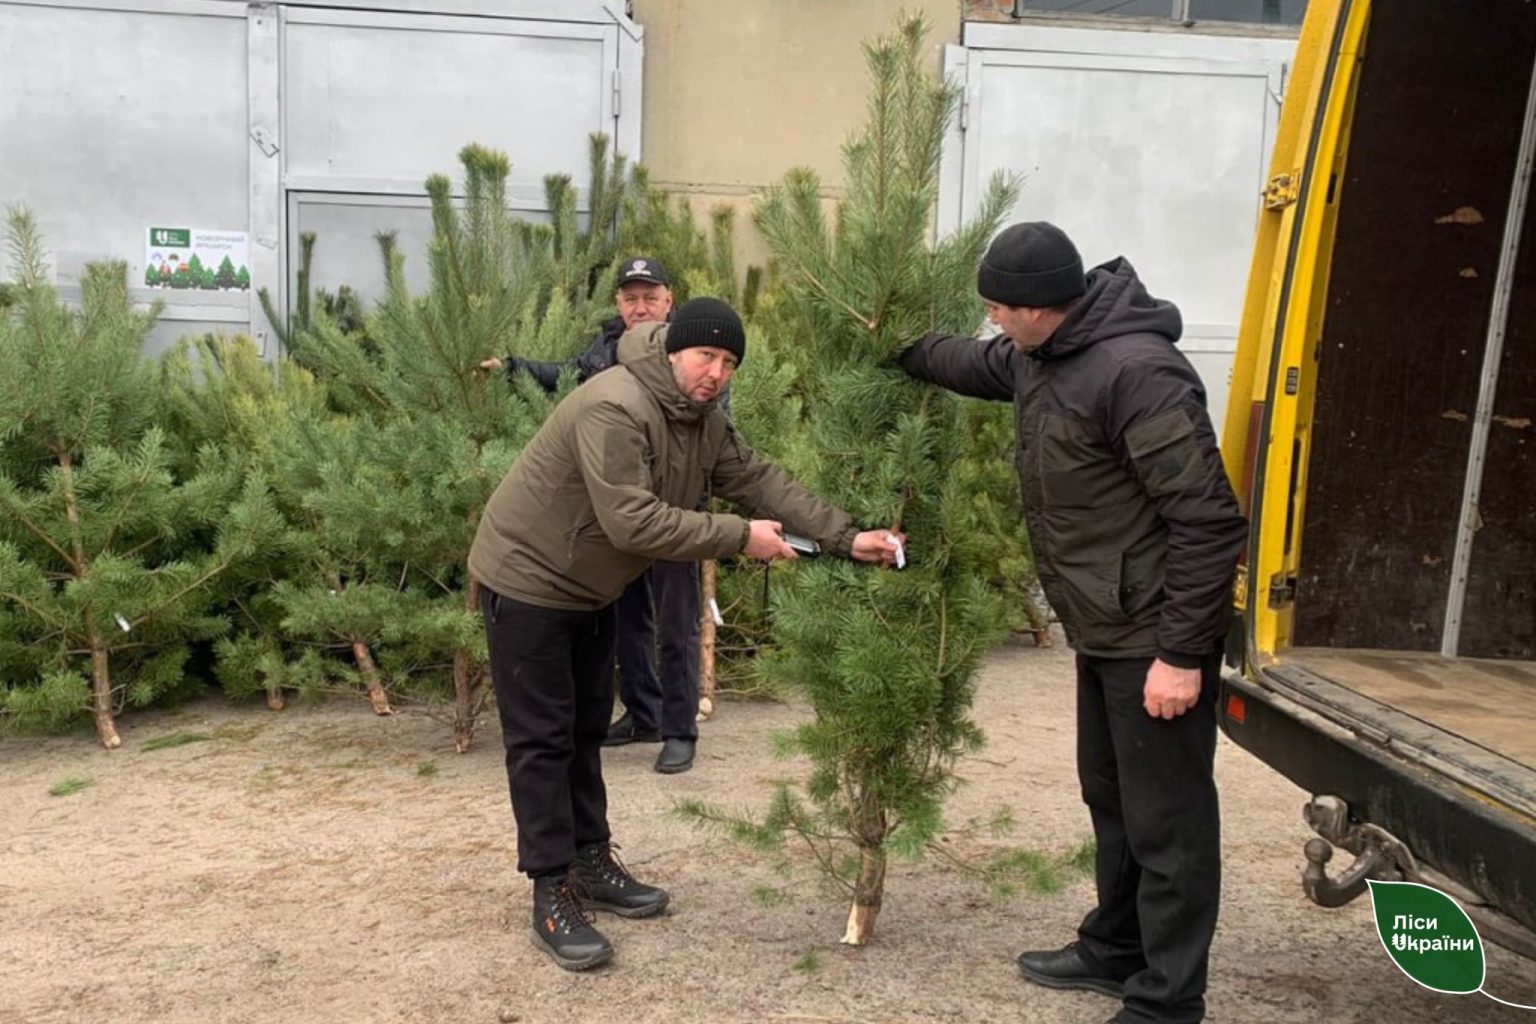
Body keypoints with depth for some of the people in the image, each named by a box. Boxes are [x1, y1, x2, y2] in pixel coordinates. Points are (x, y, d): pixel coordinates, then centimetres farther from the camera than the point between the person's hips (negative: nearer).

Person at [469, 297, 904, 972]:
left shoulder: (704, 423, -1)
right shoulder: (614, 409, -30)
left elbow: (762, 481, -5)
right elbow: (632, 521, -35)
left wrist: (846, 539, -14)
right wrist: (740, 538, -30)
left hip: (587, 588, 9)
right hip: (528, 579, -9)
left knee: (586, 729, 16)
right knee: (542, 739, -3)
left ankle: (591, 864, 28)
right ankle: (553, 896, 5)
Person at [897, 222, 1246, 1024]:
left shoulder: (1136, 372, -26)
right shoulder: (1038, 355, 4)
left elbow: (1207, 521, -26)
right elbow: (975, 365, 29)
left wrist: (1182, 652, -24)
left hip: (1156, 637, -10)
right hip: (1104, 629, 10)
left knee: (1167, 823, 4)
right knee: (1110, 800, 22)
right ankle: (1113, 951, 41)